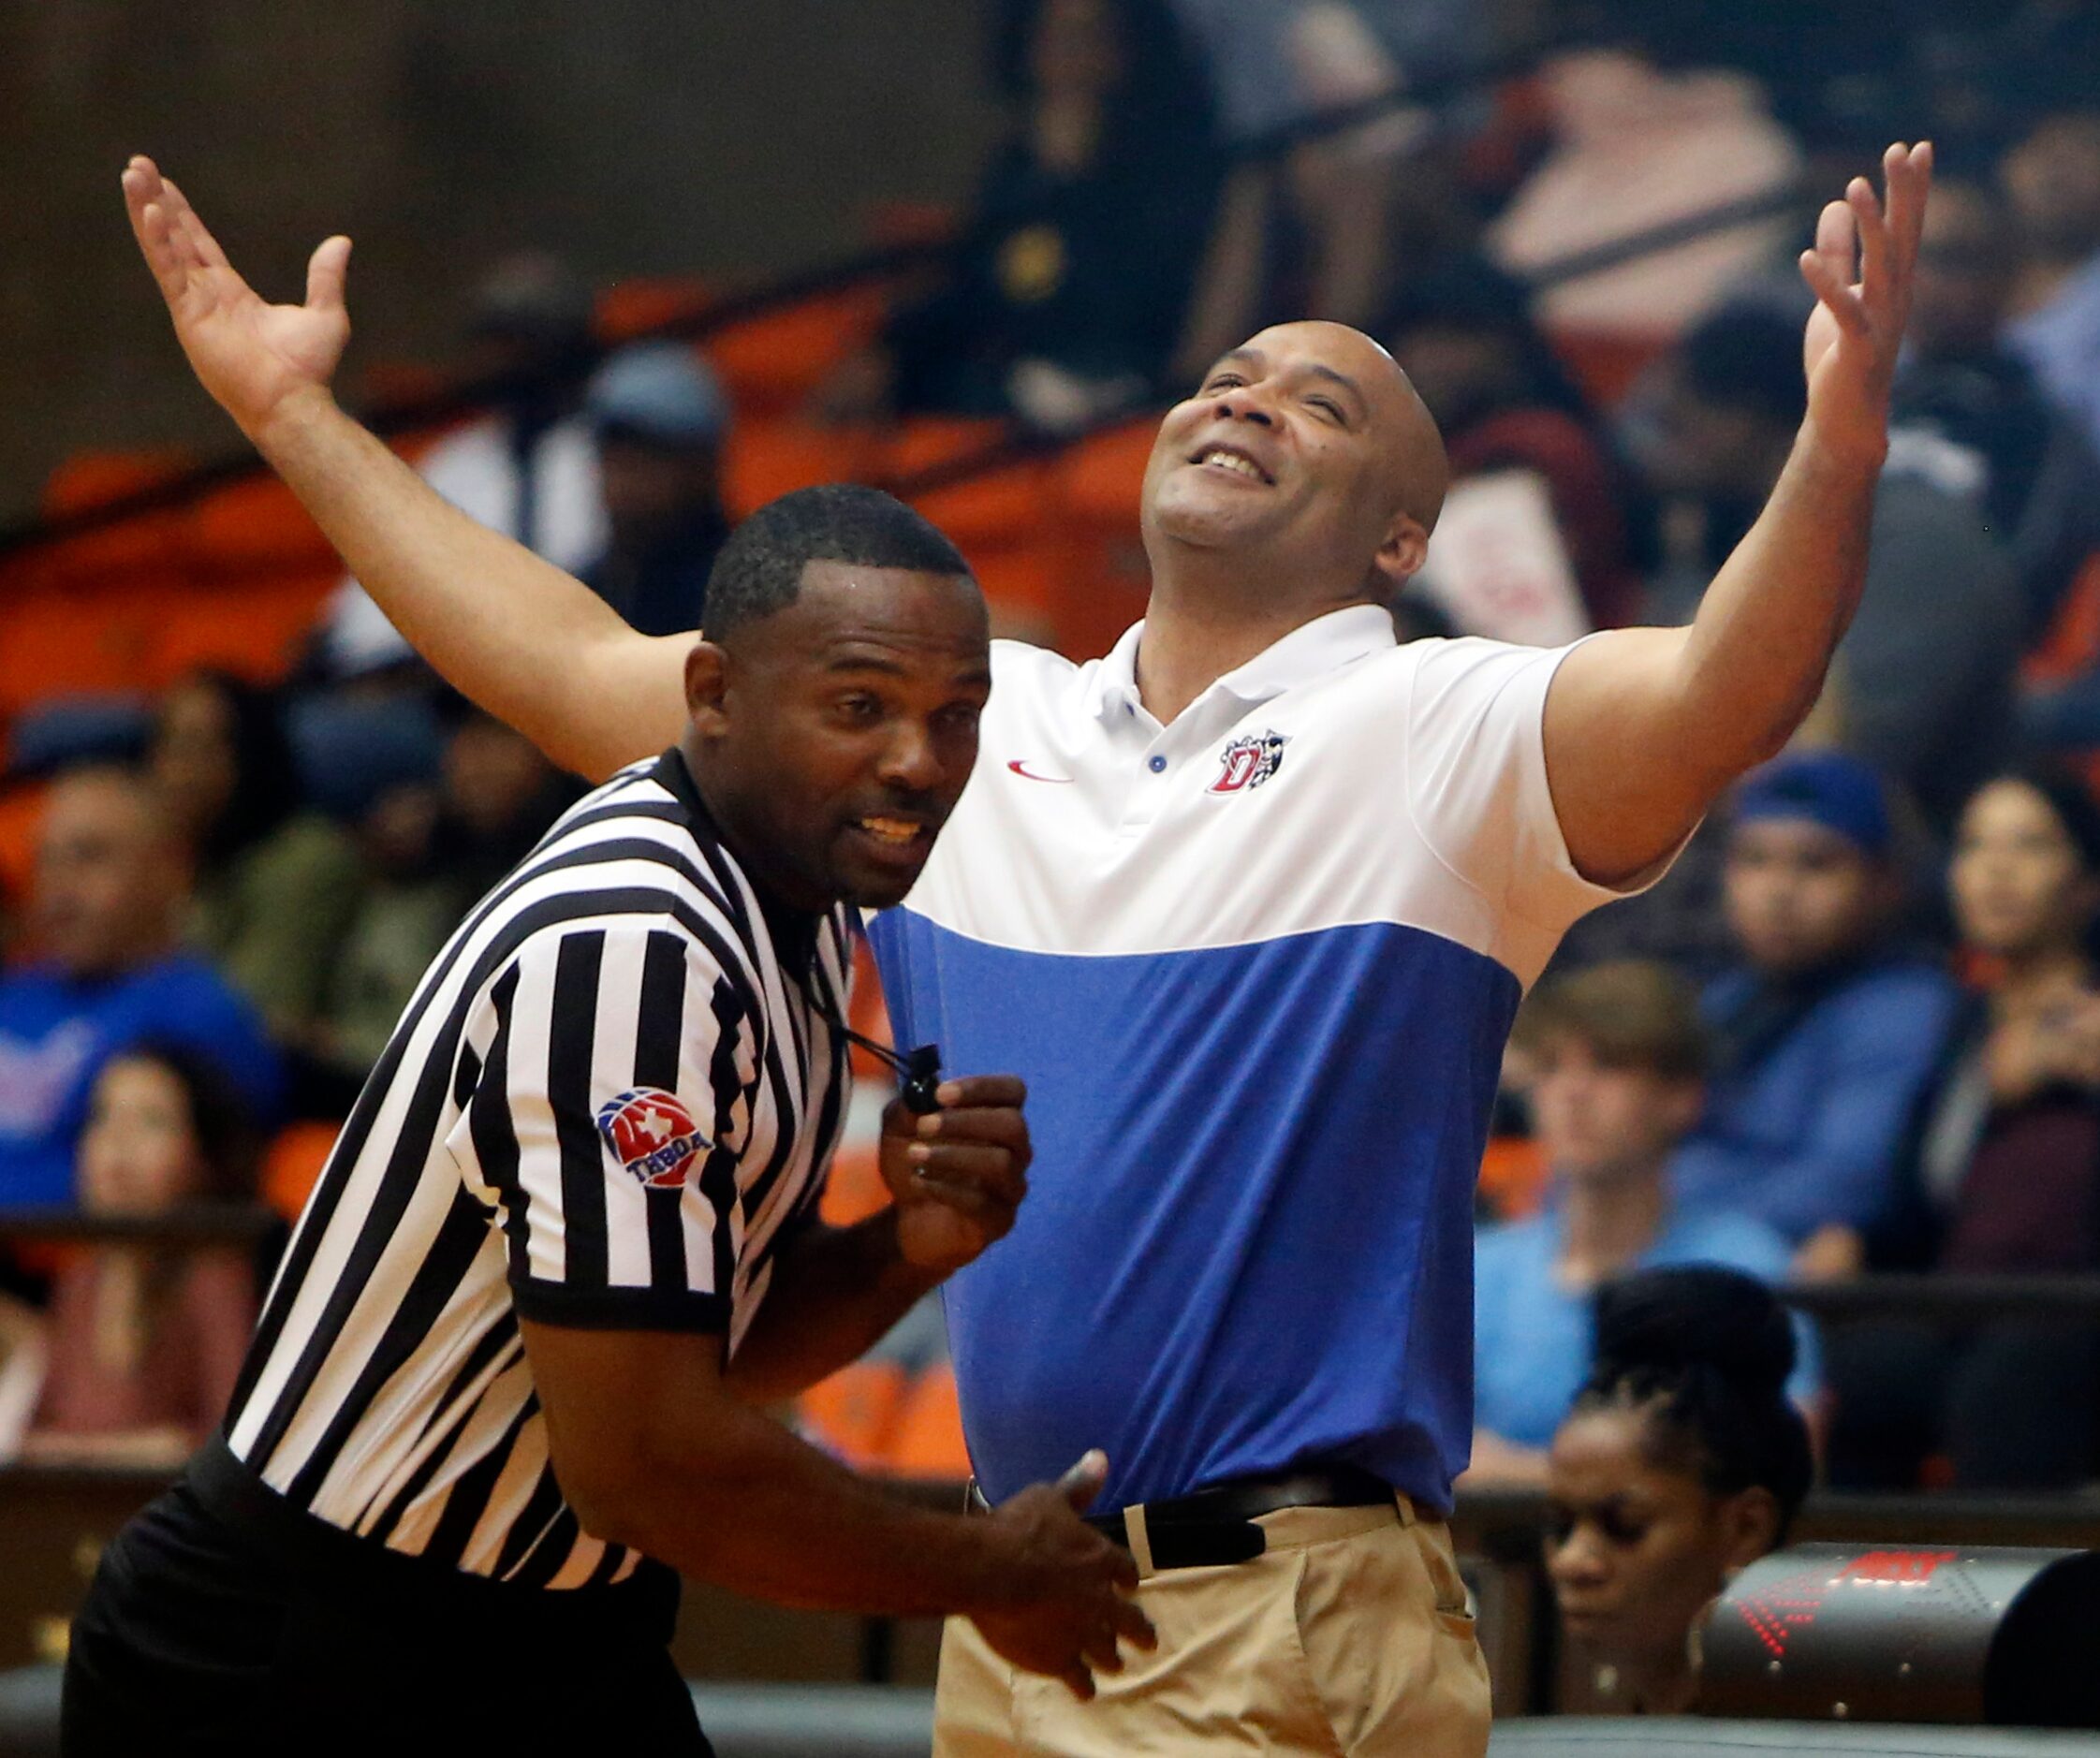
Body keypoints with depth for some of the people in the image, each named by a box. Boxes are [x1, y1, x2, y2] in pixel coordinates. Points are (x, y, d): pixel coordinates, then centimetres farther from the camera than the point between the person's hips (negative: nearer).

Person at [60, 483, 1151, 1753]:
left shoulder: (804, 912, 6)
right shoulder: (626, 947, -25)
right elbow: (646, 1459, -26)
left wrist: (909, 1251, -8)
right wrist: (985, 1575, -14)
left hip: (570, 1650, 9)